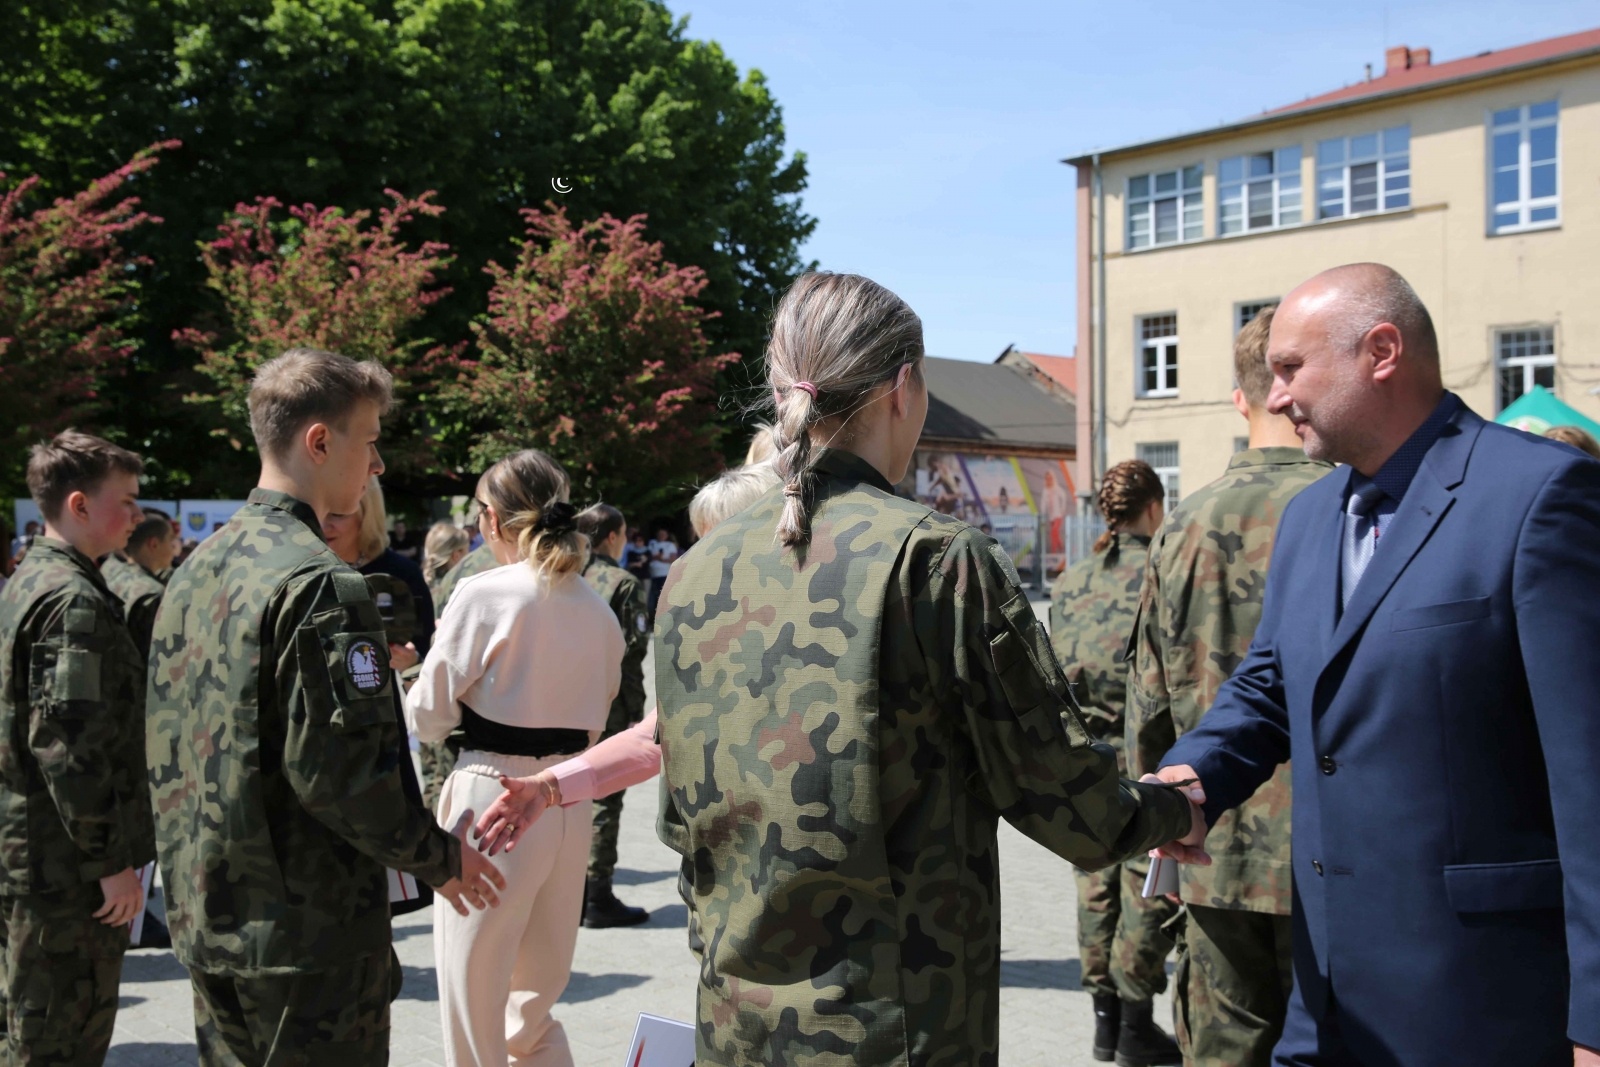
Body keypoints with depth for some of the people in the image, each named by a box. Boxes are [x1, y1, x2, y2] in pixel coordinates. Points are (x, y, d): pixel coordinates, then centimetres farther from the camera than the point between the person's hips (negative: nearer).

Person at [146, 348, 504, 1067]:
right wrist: (439, 859, -9)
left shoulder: (195, 570, 8)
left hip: (204, 919, 8)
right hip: (305, 931, -8)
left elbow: (167, 750, 15)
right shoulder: (318, 584, -19)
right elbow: (336, 771, -22)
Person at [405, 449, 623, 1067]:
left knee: (475, 1013, 8)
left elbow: (428, 717, -7)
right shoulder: (598, 610, 6)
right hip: (570, 806, 6)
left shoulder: (485, 594, -12)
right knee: (534, 1012, 21)